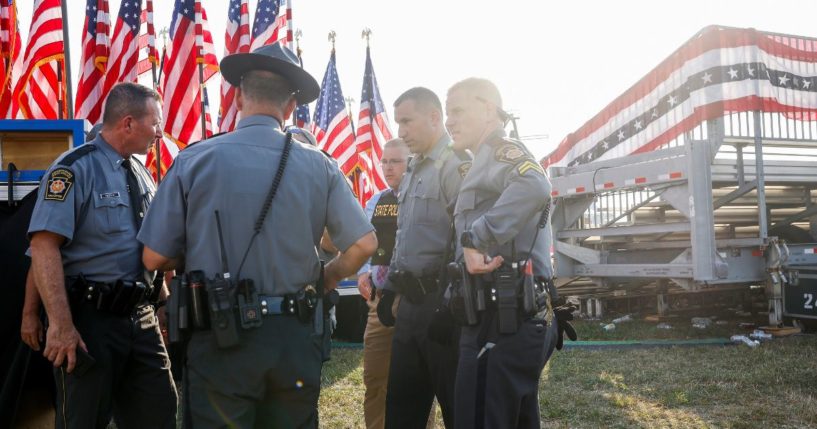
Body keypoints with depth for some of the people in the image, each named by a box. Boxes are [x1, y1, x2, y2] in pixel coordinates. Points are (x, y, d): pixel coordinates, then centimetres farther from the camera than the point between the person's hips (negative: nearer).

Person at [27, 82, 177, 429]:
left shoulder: (142, 174, 13)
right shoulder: (75, 169, -12)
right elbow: (44, 245, -20)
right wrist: (61, 324, -25)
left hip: (141, 317, 7)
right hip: (90, 320, -7)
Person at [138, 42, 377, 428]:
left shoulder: (194, 161, -7)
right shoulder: (318, 165, -3)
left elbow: (155, 258, -4)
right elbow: (364, 245, -3)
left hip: (222, 338, -2)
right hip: (295, 338, 2)